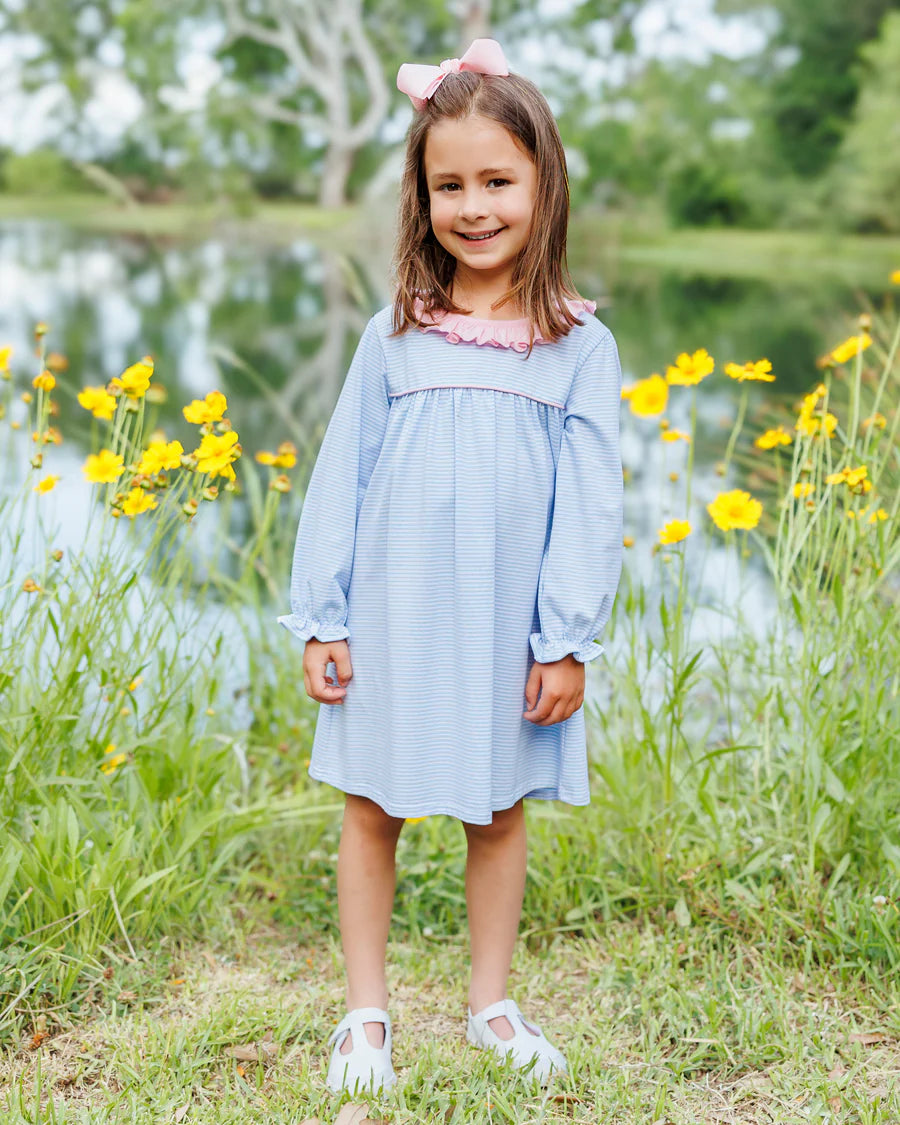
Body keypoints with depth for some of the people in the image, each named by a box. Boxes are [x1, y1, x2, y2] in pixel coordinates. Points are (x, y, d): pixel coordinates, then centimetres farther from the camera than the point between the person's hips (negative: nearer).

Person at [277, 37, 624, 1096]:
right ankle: (366, 1013, 25)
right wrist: (321, 618, -1)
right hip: (394, 619, 1)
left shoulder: (578, 345, -2)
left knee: (501, 813, 13)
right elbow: (339, 480, 2)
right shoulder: (395, 334, 1)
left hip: (509, 629, 0)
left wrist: (567, 639, -6)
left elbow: (588, 504, -2)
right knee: (370, 810, 8)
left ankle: (491, 1005, 31)